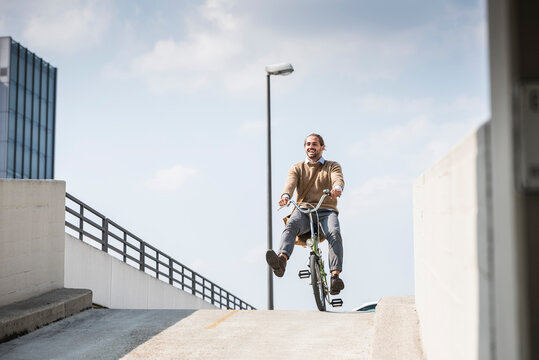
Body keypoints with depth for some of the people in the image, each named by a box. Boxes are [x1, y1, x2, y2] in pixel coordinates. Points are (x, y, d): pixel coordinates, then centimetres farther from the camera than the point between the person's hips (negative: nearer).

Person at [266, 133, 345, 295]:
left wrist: (337, 189, -37)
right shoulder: (297, 168, 18)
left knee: (334, 233, -33)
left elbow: (338, 179, -10)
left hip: (326, 211, 0)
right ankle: (282, 260, -57)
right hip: (303, 211, 1)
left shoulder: (332, 166, 15)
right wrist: (285, 196, -30)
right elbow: (290, 183, -5)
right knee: (291, 225, -33)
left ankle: (335, 276, -39)